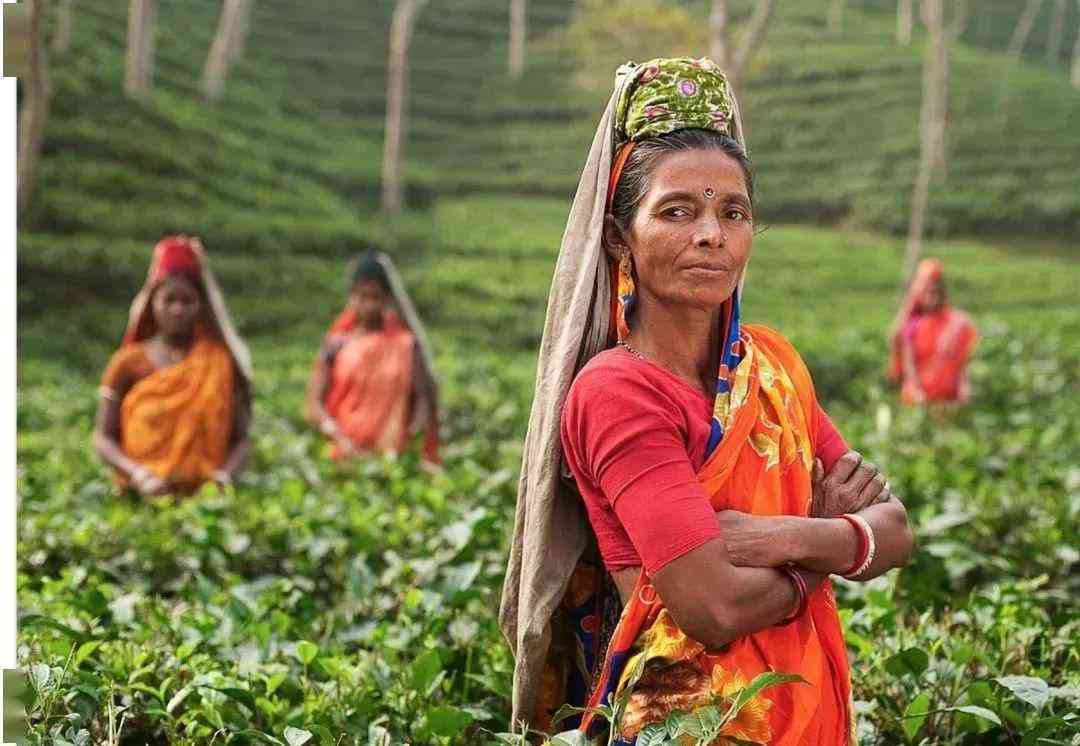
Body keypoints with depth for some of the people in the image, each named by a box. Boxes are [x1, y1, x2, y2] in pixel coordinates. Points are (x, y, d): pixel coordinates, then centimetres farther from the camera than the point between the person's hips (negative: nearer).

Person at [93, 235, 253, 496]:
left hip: (205, 494, 0)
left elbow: (241, 439, 8)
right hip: (142, 494, 0)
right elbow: (103, 438, 6)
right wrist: (138, 474, -10)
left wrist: (225, 474, -11)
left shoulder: (221, 363, 8)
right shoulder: (128, 363, 7)